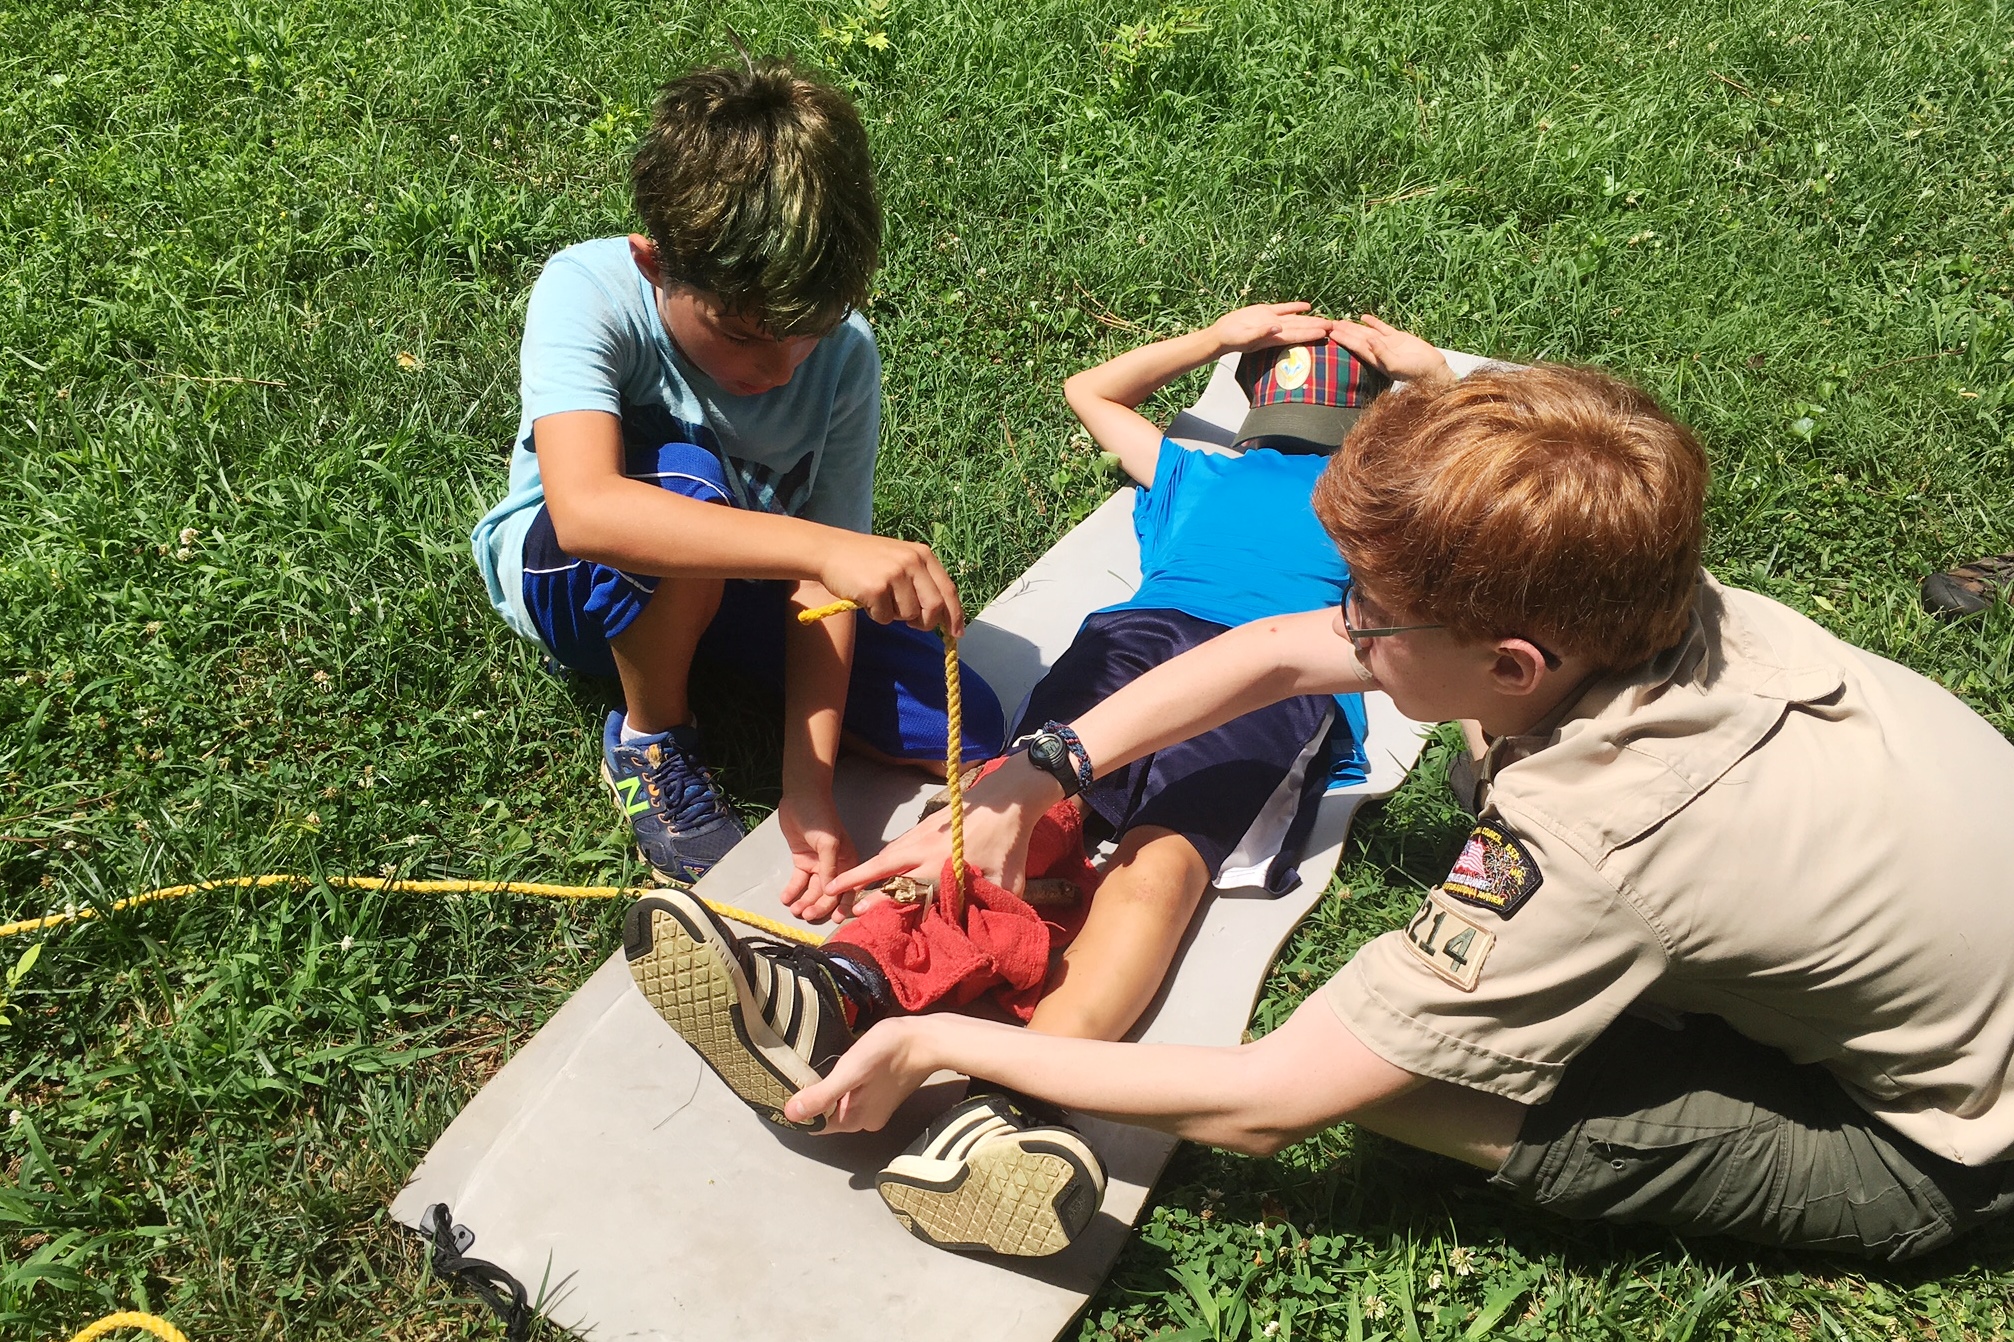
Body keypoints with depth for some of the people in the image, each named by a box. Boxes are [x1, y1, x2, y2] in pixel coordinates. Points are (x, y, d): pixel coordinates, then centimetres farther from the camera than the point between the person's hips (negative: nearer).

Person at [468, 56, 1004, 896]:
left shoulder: (843, 352, -23)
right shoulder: (587, 291, -32)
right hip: (561, 570, -3)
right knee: (684, 479, -39)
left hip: (732, 584, 3)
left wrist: (808, 788, -32)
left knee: (968, 730, -12)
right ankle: (649, 740, -12)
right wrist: (825, 547, -60)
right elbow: (584, 511, -49)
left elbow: (819, 582, -22)